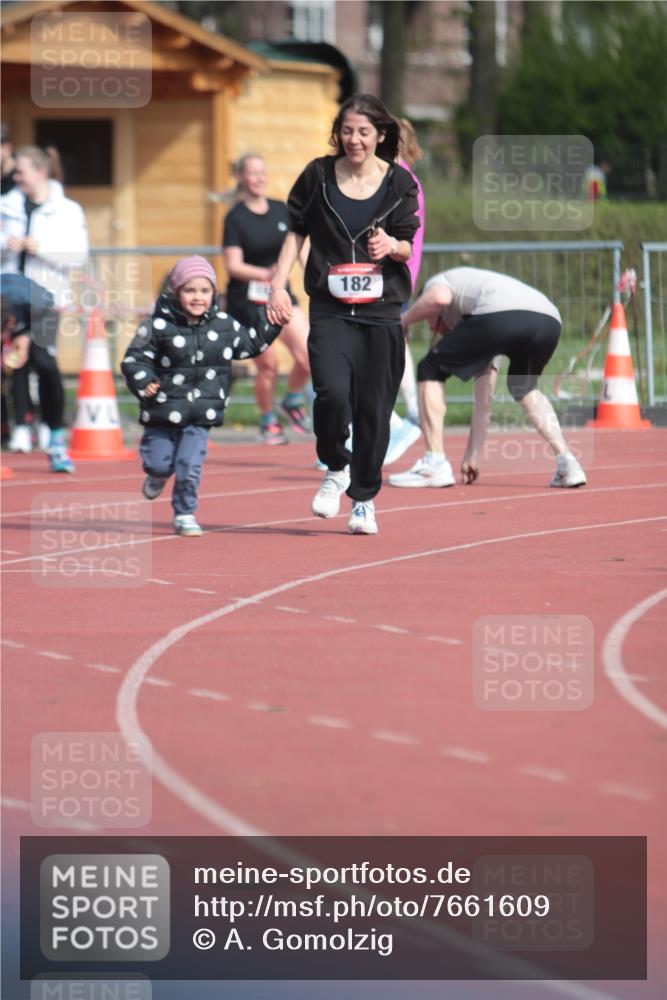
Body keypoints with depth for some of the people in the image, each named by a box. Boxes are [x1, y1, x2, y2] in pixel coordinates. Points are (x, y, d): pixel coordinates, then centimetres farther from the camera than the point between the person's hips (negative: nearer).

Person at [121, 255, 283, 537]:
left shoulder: (224, 326, 4)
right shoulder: (159, 327, -9)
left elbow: (251, 344, 20)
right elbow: (133, 358, -6)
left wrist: (272, 324, 10)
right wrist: (142, 382, -22)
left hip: (201, 414, 1)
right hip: (164, 408, -1)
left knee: (190, 466, -7)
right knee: (160, 463, 4)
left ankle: (185, 514, 10)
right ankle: (158, 475, 41)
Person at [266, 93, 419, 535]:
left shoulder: (399, 182, 2)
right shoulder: (318, 176, 2)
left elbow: (408, 246, 4)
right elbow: (296, 231, 12)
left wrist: (391, 246, -19)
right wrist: (279, 285, 3)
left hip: (382, 311, 1)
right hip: (331, 310, 0)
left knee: (374, 409, 0)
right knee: (333, 392, -20)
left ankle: (364, 499, 18)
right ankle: (336, 469, 9)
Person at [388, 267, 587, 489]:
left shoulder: (436, 282, 30)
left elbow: (439, 298, 0)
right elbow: (484, 396, 42)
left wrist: (404, 321, 19)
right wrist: (472, 455, 44)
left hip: (500, 315, -7)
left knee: (430, 372, 15)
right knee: (524, 388, 36)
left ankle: (434, 465, 7)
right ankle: (566, 463, 22)